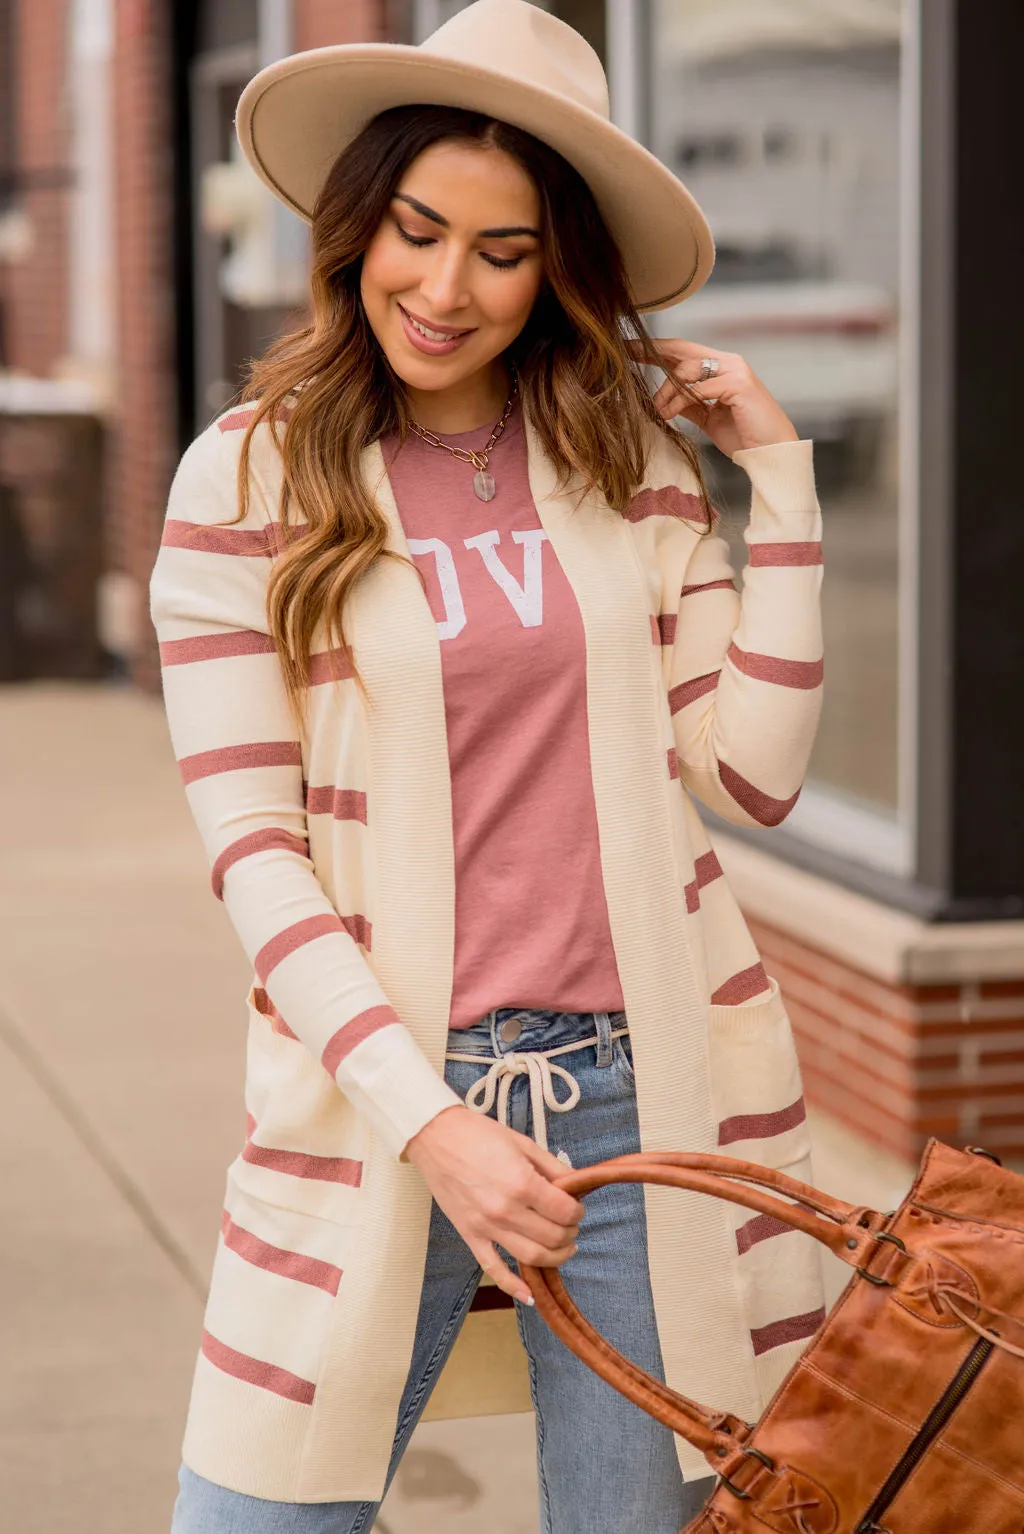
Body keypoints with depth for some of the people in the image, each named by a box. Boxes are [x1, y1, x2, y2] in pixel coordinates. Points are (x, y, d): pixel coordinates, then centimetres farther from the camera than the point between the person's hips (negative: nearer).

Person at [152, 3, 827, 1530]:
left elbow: (751, 773, 3)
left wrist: (780, 477, 2)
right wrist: (428, 1116, -15)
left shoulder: (636, 458, 7)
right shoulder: (250, 476, -1)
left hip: (645, 1079, 2)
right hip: (376, 1089, -2)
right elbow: (252, 847, -5)